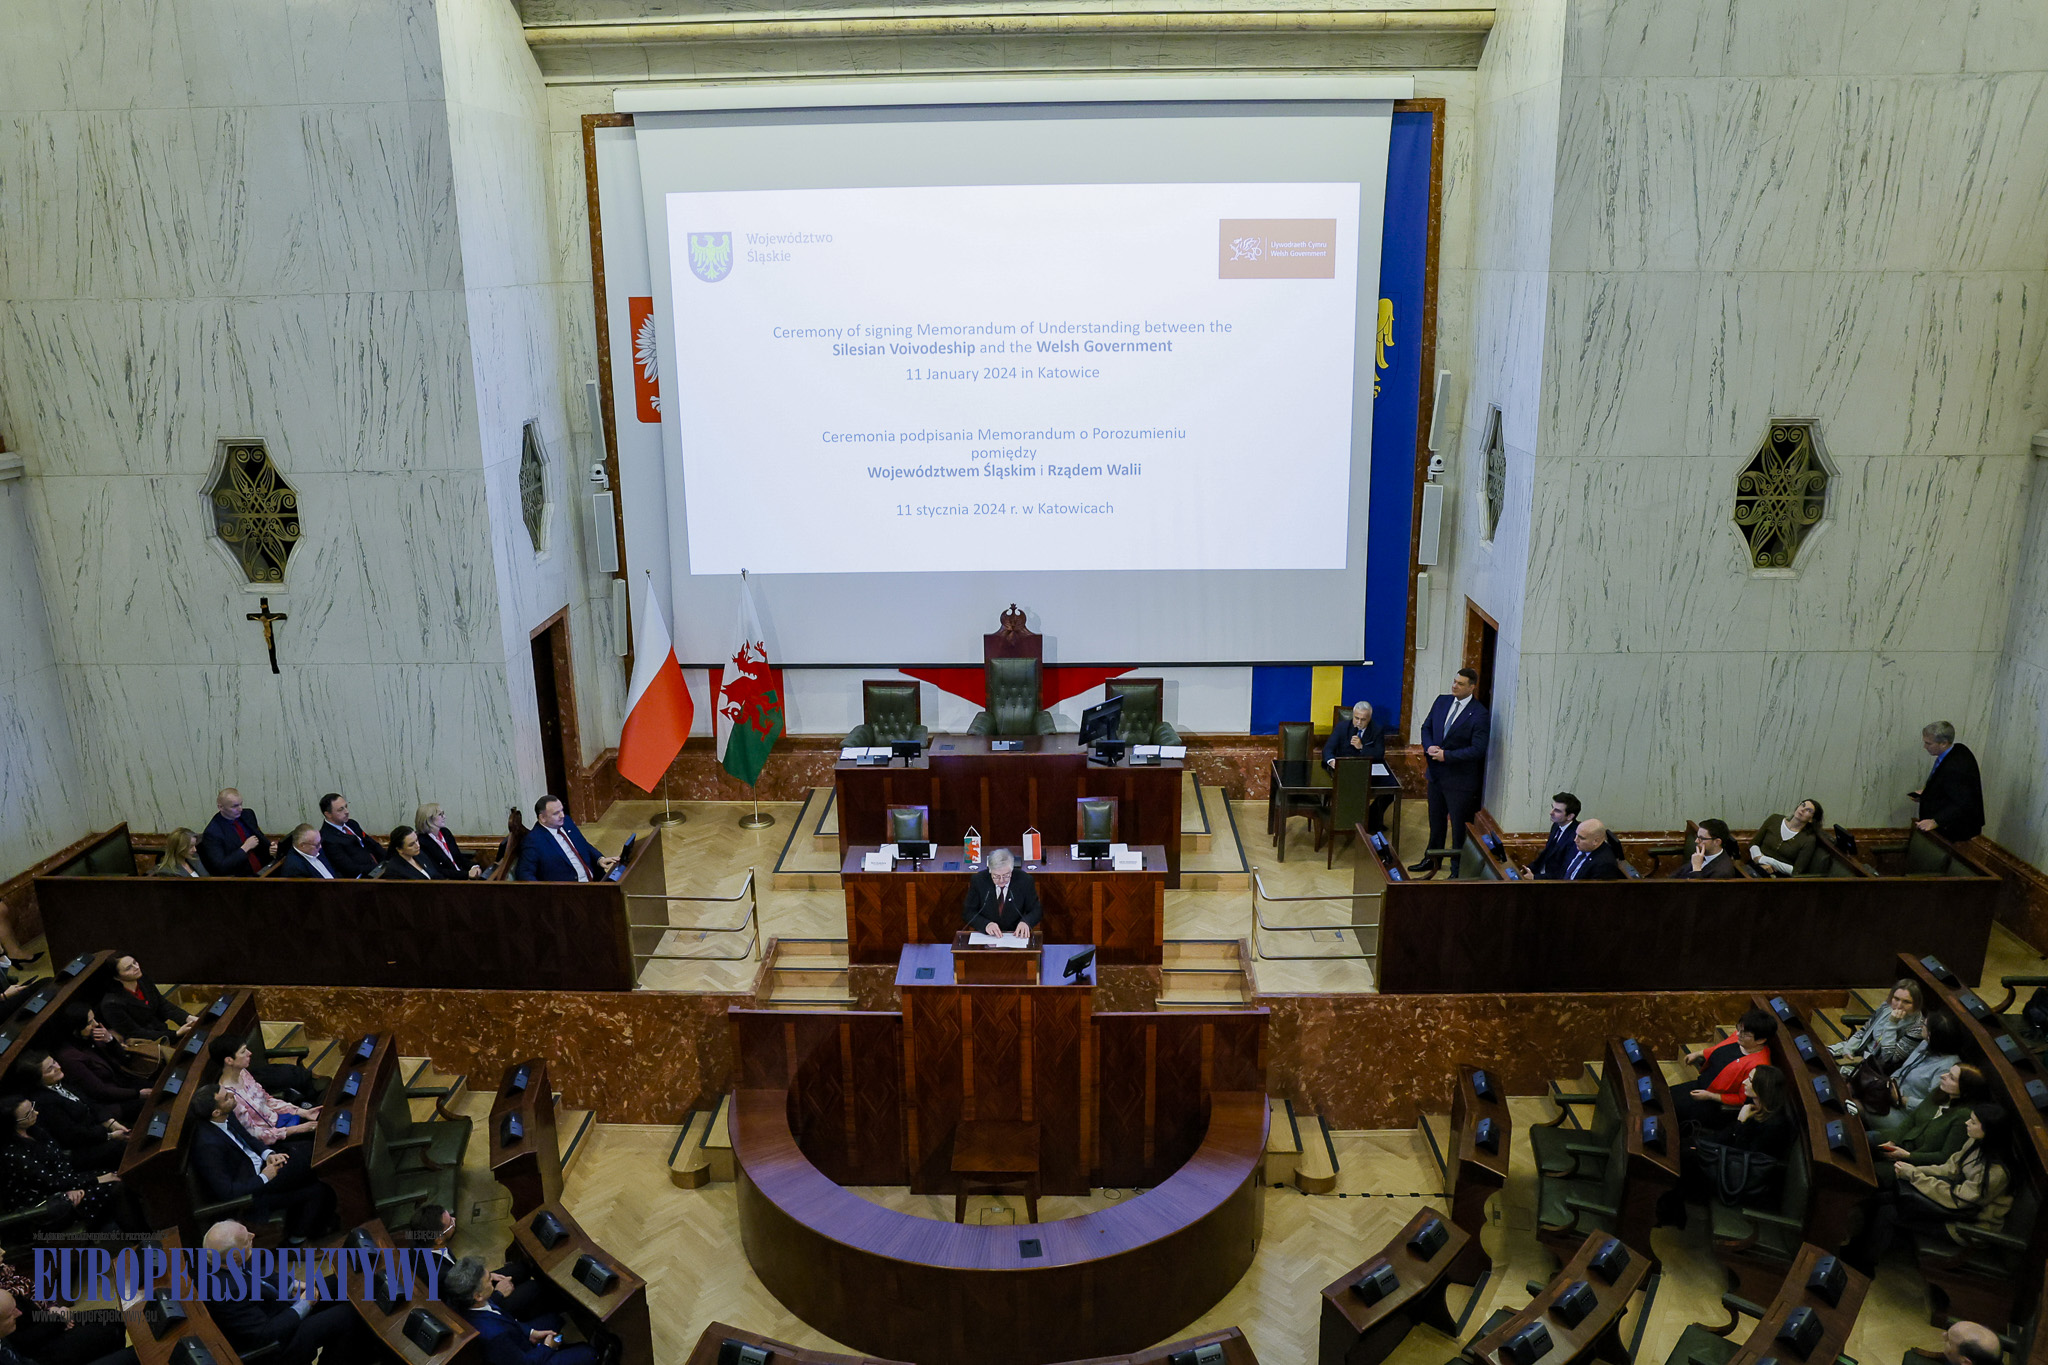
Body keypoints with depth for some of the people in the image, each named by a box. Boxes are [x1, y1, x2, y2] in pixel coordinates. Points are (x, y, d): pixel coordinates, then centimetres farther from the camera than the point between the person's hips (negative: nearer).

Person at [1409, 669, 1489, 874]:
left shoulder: (1479, 714, -17)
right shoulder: (1442, 701, 4)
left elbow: (1477, 749, -20)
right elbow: (1427, 727, 13)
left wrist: (1447, 755, -21)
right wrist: (1429, 747, -7)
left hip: (1460, 779, -7)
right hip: (1437, 773, 7)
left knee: (1459, 825, 4)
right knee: (1436, 819, 21)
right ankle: (1431, 860, 36)